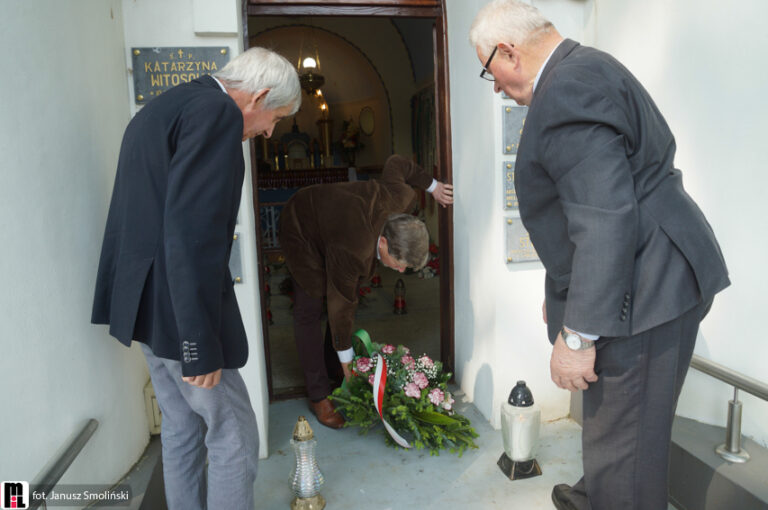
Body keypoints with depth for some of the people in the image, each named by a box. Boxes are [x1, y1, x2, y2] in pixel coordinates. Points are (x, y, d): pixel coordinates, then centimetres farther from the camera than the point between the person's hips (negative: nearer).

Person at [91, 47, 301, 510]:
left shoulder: (163, 106, 15)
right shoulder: (217, 112, -16)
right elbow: (192, 231, -26)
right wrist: (201, 343, -22)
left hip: (145, 301, 10)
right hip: (176, 309, -10)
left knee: (182, 429, 20)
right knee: (234, 435, 4)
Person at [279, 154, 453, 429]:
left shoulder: (399, 196, -26)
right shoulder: (350, 250, -42)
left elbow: (395, 163, -5)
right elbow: (340, 306, -30)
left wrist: (432, 185, 3)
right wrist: (347, 364, -20)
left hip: (329, 217, 7)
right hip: (301, 230, -7)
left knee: (346, 295, 3)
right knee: (309, 310, -9)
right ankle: (318, 396, -1)